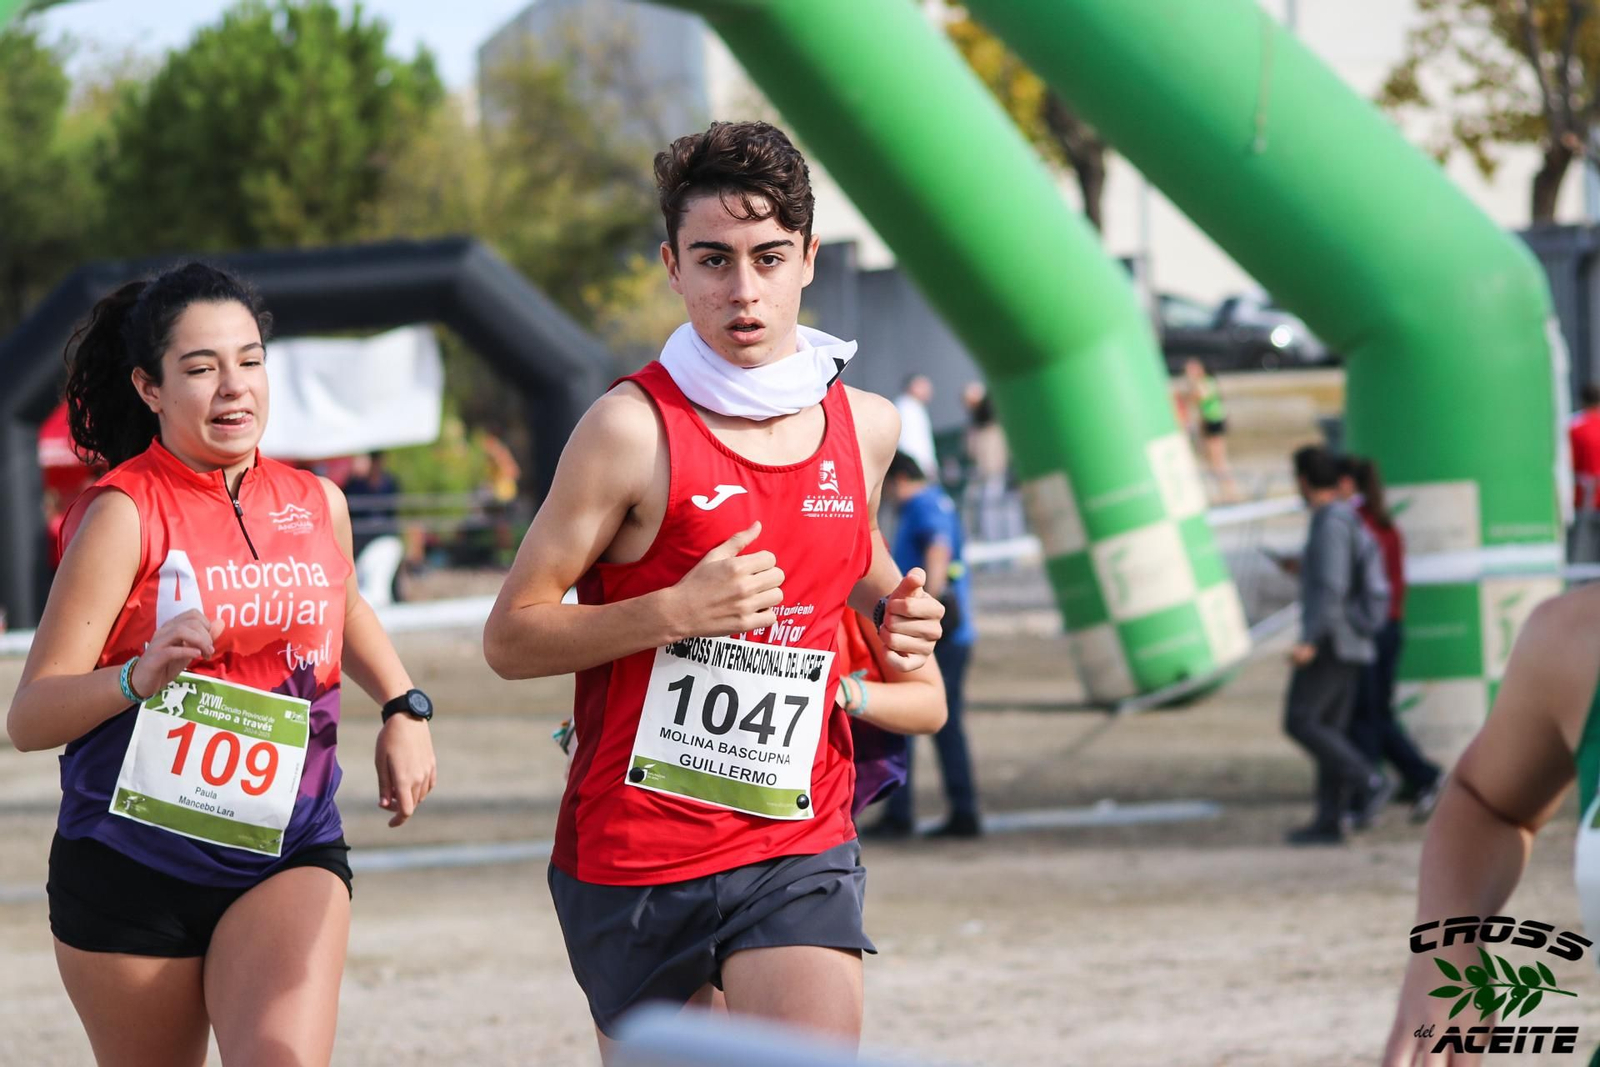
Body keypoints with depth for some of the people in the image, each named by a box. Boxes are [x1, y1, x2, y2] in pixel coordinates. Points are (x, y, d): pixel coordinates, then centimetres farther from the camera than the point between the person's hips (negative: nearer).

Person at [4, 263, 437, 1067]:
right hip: (132, 868, -3)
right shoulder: (125, 513, -10)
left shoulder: (318, 505, 6)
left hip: (289, 855, 3)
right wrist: (138, 677, -33)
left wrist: (404, 710, 15)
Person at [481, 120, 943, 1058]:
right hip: (631, 852, -2)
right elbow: (511, 638, -8)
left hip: (799, 847, 2)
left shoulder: (865, 427, 6)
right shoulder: (635, 428, -10)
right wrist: (675, 612, -21)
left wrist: (894, 616, 7)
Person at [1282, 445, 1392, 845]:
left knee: (1301, 722, -10)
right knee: (1328, 729, 7)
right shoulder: (1351, 523, 16)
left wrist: (1308, 641, -27)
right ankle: (1329, 822, 3)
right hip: (1353, 646, 10)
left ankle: (1369, 783, -17)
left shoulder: (1330, 524, -15)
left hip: (1330, 642, -10)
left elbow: (1332, 587, -24)